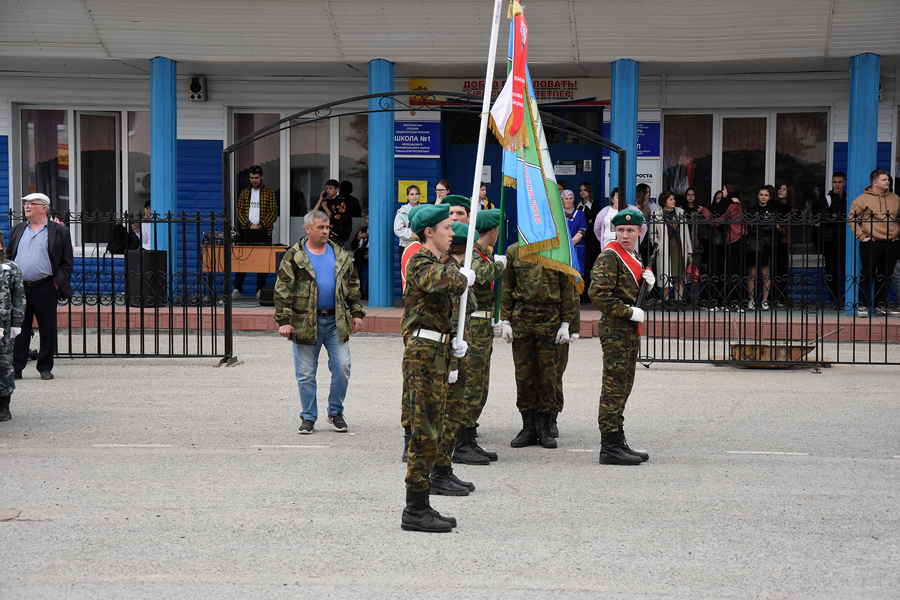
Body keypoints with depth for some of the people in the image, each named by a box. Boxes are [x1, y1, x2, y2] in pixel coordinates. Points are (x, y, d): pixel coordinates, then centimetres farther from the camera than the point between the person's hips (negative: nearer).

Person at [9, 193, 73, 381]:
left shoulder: (59, 231, 3)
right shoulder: (18, 230, 15)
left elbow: (67, 263, 2)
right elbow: (9, 257, 20)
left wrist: (57, 284, -8)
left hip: (45, 288, -3)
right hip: (19, 288, 3)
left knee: (47, 330, 2)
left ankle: (45, 368, 13)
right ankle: (16, 368, 8)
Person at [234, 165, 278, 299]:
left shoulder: (269, 193, 5)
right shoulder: (244, 193, 12)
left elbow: (273, 213, -2)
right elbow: (240, 211, 7)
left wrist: (261, 225, -14)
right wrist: (249, 225, -9)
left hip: (264, 232, -2)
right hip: (246, 232, 2)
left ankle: (260, 290, 6)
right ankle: (237, 289, 4)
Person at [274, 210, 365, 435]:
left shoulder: (340, 255, 9)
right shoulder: (294, 257, -2)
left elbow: (352, 286, 17)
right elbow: (283, 290, -3)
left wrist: (356, 313, 12)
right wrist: (283, 320, -9)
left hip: (336, 321, 3)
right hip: (305, 322, -2)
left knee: (342, 368, 0)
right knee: (306, 373, 4)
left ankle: (336, 412, 18)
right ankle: (308, 417, 18)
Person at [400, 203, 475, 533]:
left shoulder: (435, 264, 20)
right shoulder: (420, 264, -12)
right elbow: (452, 282, -32)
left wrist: (453, 341, 7)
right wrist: (465, 275, -9)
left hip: (436, 355, 10)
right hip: (424, 354, -10)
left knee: (430, 434, 12)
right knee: (424, 433, -8)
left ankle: (420, 507, 18)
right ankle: (415, 511, -3)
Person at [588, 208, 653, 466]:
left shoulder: (635, 258, 17)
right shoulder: (609, 257, -12)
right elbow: (598, 295, -22)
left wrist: (648, 282, 4)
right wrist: (629, 312, -19)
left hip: (630, 330, 10)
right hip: (614, 329, -10)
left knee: (623, 388, 13)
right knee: (614, 388, -8)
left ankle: (618, 443, 20)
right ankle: (610, 447, -4)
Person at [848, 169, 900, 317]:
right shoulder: (862, 199, -2)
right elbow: (853, 220, 0)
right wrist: (862, 236, -7)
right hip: (871, 244, -4)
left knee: (885, 276, 9)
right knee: (867, 275, -4)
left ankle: (881, 305, 18)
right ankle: (863, 306, 1)